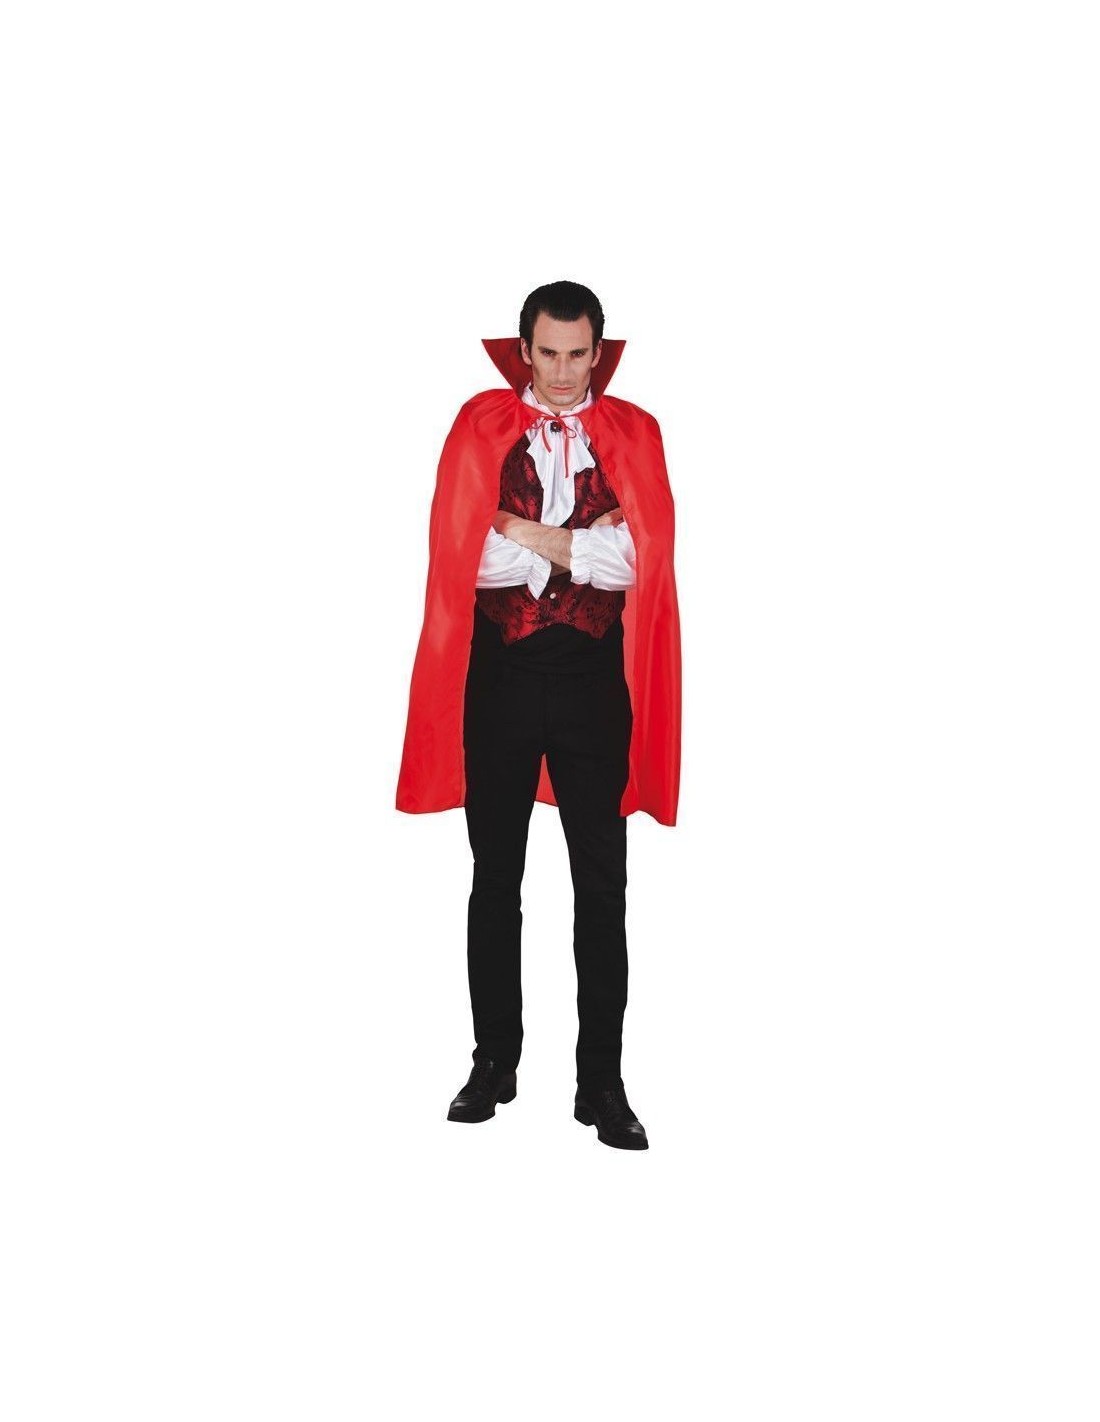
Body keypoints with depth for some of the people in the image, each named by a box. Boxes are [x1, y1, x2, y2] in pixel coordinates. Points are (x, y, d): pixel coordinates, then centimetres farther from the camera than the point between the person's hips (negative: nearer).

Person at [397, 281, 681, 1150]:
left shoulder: (634, 433, 3)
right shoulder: (479, 426, 2)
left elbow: (641, 559, -9)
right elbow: (462, 552, -9)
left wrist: (539, 539, -11)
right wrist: (587, 546, -9)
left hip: (594, 672, 0)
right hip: (501, 669, 0)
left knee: (603, 881, 3)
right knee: (496, 875, 10)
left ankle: (603, 1079, 12)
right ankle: (494, 1061, 23)